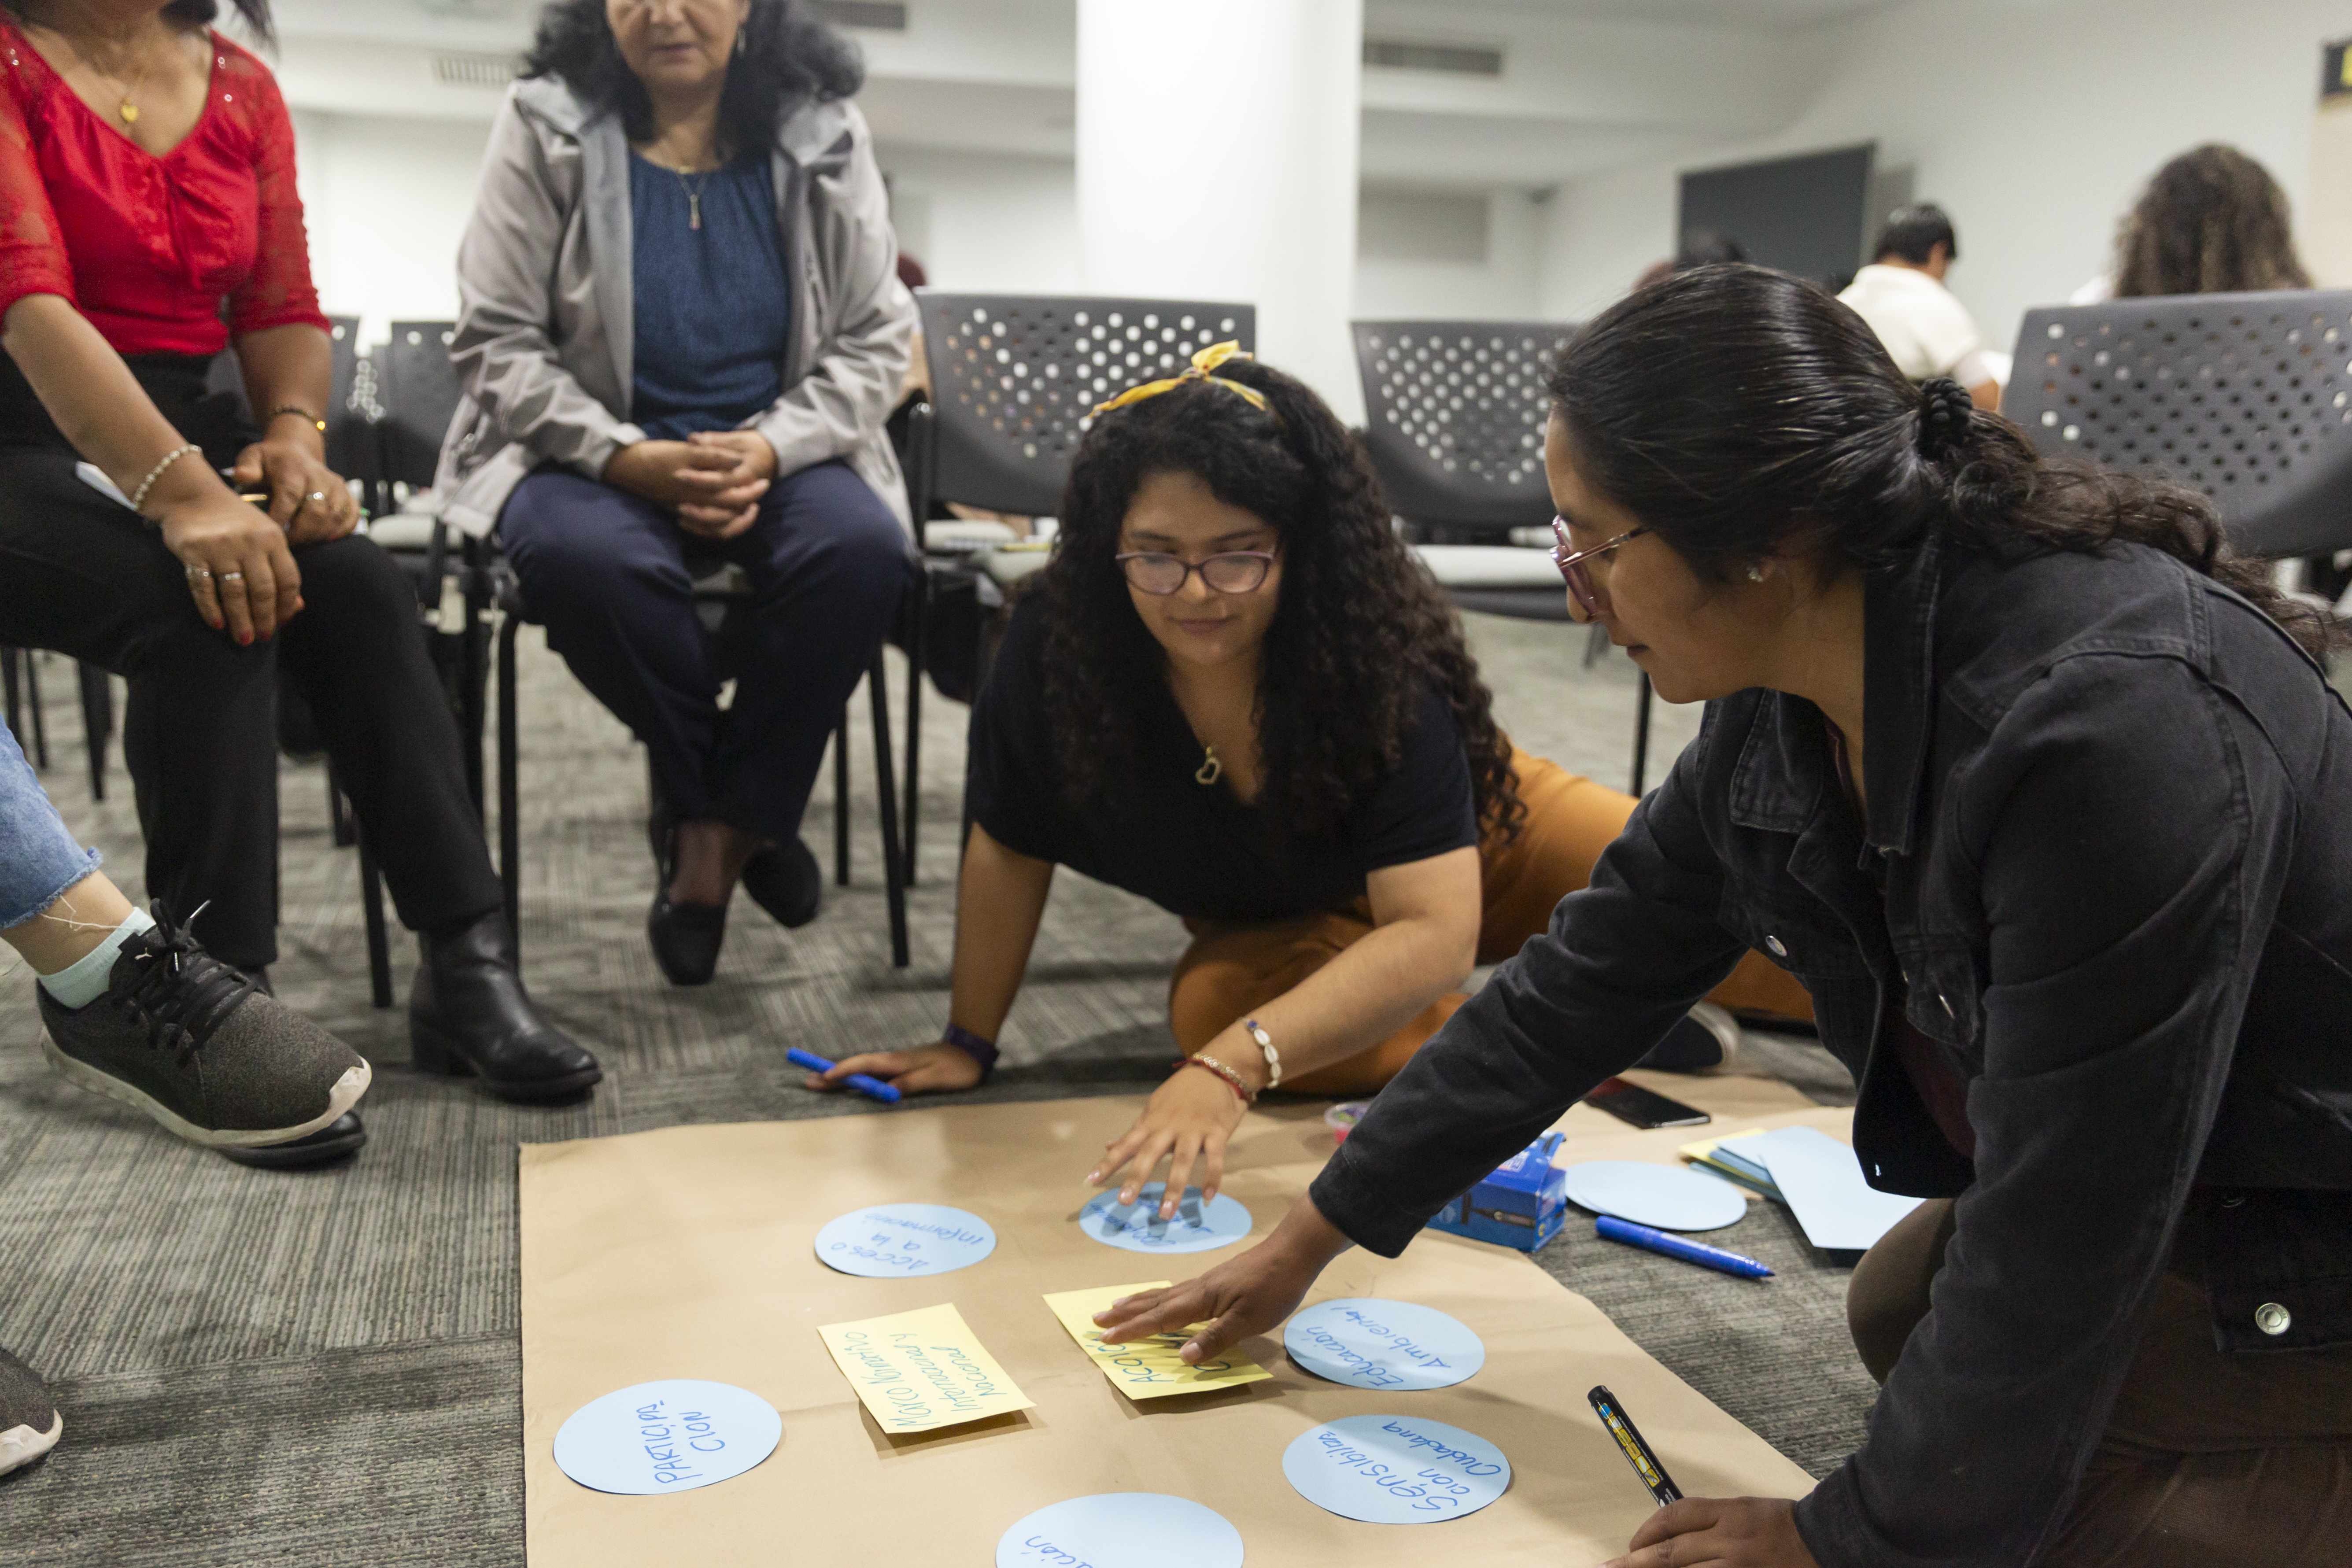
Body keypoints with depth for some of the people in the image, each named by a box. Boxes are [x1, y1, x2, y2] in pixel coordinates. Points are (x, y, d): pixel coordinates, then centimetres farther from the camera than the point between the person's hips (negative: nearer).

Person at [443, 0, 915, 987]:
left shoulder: (824, 138, 2)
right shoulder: (546, 129, -1)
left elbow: (874, 340, 1)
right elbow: (497, 341, -5)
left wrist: (773, 448, -17)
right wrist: (627, 458, -21)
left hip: (778, 454, 1)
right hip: (591, 454, -1)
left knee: (862, 548, -31)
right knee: (584, 559, -35)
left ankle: (713, 830, -11)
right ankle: (743, 817, -8)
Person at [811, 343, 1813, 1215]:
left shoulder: (1381, 651, -35)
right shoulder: (1055, 645, -30)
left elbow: (1436, 933, -42)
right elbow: (1010, 847, -13)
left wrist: (1235, 1066, -55)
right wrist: (968, 1041, -7)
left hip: (1475, 839, -1)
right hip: (1283, 927, 2)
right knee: (1209, 1003, -32)